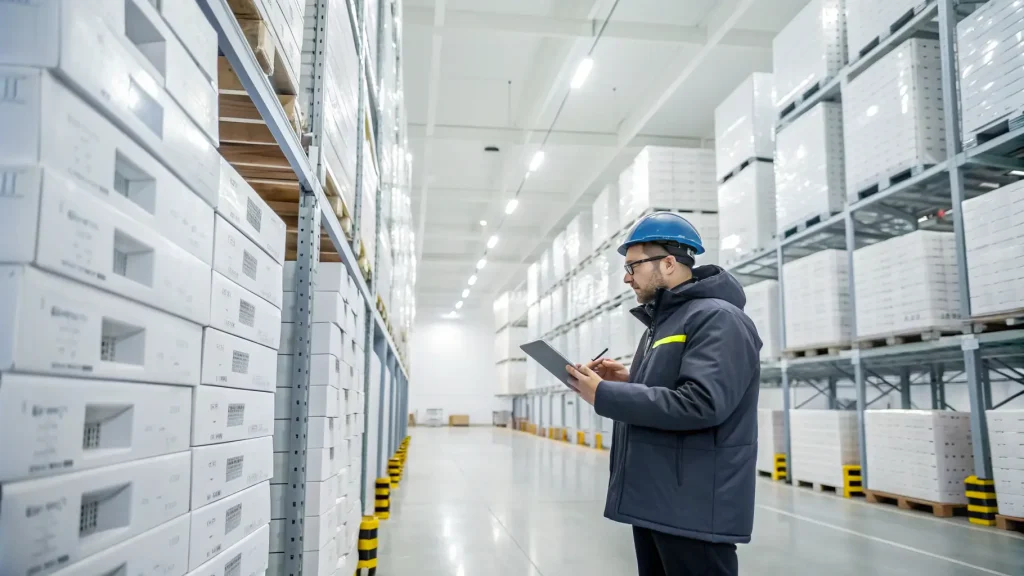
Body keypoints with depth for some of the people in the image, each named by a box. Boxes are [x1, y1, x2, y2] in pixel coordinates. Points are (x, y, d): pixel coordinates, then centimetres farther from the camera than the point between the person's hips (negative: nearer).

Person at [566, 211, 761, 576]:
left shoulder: (717, 318, -14)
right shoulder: (662, 323, 17)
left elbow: (701, 403, -27)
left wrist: (606, 394, -21)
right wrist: (628, 381, 3)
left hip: (694, 509, -10)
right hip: (651, 502, 10)